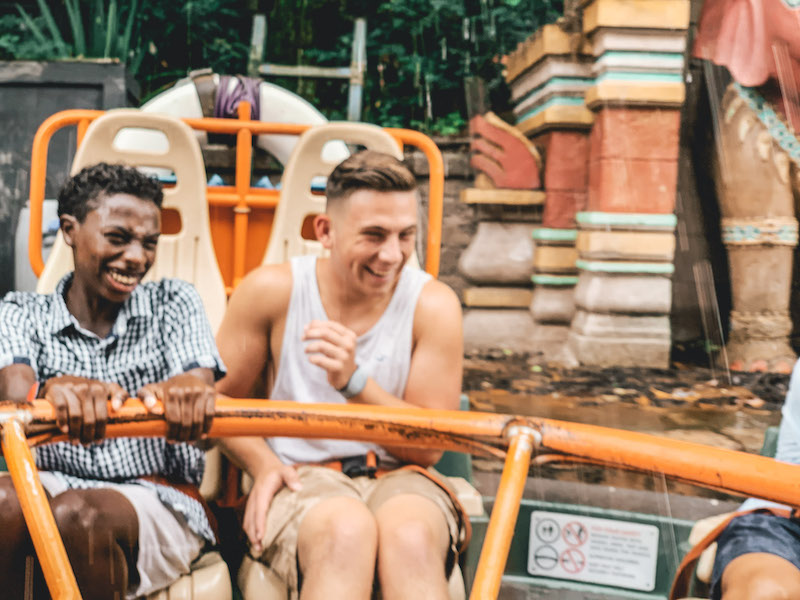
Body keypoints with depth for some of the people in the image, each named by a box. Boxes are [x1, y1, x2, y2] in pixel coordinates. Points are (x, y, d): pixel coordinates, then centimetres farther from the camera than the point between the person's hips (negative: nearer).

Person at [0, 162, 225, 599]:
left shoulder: (173, 302, 8)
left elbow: (201, 378, -12)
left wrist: (188, 390, -39)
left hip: (158, 501, -1)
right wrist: (56, 390, -39)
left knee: (77, 514, -33)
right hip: (56, 485, 1)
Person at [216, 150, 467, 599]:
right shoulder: (272, 291, -2)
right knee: (347, 532, -37)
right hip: (300, 479, 0)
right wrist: (263, 463, -12)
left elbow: (428, 447, -3)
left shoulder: (432, 305, -2)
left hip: (398, 479, 1)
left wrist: (355, 380, -19)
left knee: (411, 536, -36)